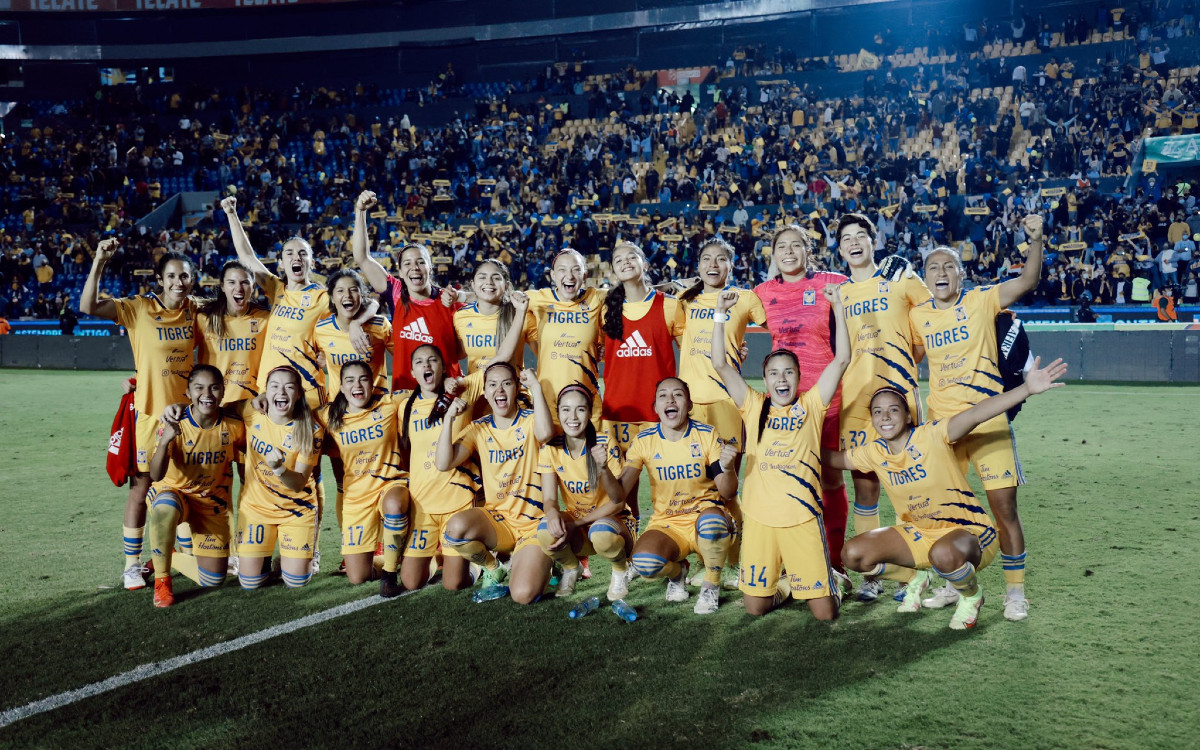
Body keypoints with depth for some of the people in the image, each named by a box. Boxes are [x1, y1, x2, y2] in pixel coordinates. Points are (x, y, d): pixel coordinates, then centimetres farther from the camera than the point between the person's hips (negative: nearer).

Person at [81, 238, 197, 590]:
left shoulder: (194, 311, 4)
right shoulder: (139, 308, -8)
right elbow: (89, 307, -18)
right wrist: (99, 263, -26)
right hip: (151, 412, -4)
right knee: (141, 488, 2)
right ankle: (132, 564, 14)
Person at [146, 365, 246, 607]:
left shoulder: (234, 426, -14)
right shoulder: (176, 424, -22)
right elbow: (156, 475, -34)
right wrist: (165, 441, -49)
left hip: (213, 503, 3)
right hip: (174, 492, -2)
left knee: (212, 582, -1)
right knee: (165, 509, -42)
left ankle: (179, 548, 31)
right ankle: (161, 580, -19)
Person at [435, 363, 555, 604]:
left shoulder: (530, 420, -3)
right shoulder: (478, 429, 5)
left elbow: (545, 433, -30)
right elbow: (443, 463, -9)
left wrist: (536, 387, -24)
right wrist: (449, 417, -14)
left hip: (533, 522, -2)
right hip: (497, 519, 3)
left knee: (523, 595, -22)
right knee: (456, 527, -32)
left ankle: (540, 564, 17)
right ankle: (492, 569, 2)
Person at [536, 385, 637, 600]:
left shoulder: (605, 443, -15)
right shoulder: (550, 449, -6)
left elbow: (618, 502, -15)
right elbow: (549, 499, -9)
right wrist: (552, 512, -32)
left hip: (613, 520, -3)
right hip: (574, 525, 3)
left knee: (600, 532, -39)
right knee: (546, 531, -31)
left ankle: (621, 570, -3)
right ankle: (571, 568, 5)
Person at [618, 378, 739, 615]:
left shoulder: (707, 434, -6)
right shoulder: (644, 441, -3)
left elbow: (728, 492, -7)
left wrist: (727, 468, -29)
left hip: (703, 516, -1)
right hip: (666, 524, 1)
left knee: (712, 521, -38)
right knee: (643, 562, -30)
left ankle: (711, 586, -7)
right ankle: (677, 572, 10)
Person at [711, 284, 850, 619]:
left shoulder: (811, 405, 5)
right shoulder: (754, 407, 8)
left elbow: (841, 359, -1)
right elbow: (721, 365, 3)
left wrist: (837, 307, -3)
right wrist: (720, 314, -2)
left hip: (803, 517, -1)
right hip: (759, 518, 2)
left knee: (825, 612, 0)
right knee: (755, 607, 6)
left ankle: (827, 582, 33)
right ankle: (783, 587, 37)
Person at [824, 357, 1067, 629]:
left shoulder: (932, 436, -19)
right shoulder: (873, 453, -2)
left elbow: (975, 414, -34)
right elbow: (833, 458, 13)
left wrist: (1027, 389, -47)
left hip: (967, 531, -6)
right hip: (917, 534, 6)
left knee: (944, 554, -41)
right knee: (853, 554, -12)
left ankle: (971, 595, -3)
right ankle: (917, 578, 17)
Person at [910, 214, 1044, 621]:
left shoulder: (981, 300, -4)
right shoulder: (917, 316, 6)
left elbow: (1027, 282, -16)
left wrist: (1035, 240, -30)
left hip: (988, 419, -4)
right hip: (941, 423, 4)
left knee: (1004, 504, -5)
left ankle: (1015, 591, 9)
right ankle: (956, 584, 27)